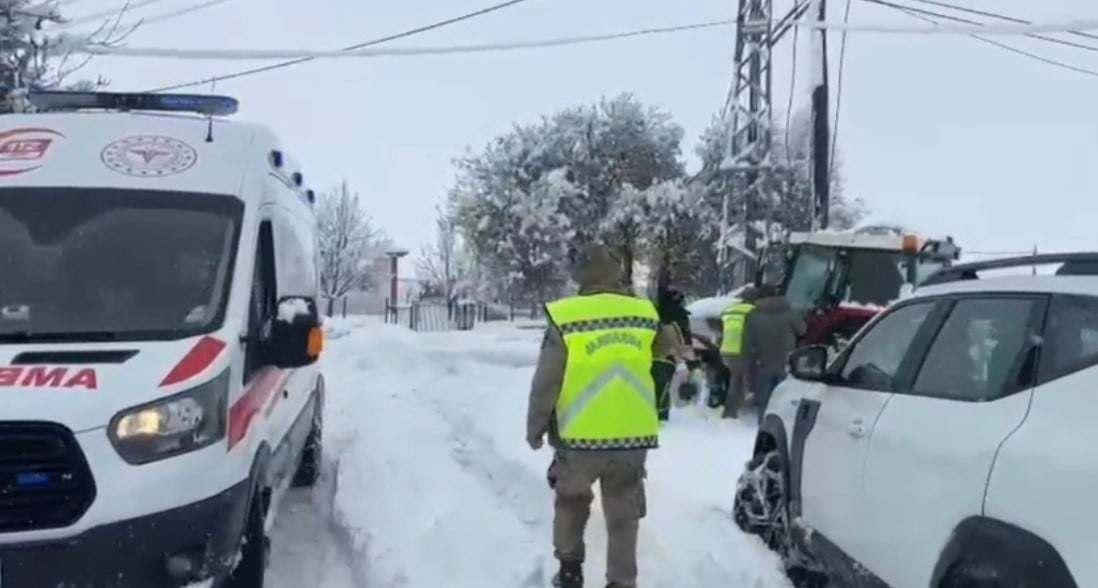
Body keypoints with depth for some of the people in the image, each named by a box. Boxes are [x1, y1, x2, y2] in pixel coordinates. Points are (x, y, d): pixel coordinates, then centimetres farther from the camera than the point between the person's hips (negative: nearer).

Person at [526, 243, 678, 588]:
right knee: (623, 515, 13)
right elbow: (665, 348, 18)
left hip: (580, 436, -2)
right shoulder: (645, 316, -2)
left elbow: (545, 384, -8)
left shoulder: (565, 320, -11)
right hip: (633, 435, 2)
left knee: (570, 503, 23)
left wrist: (535, 428, 5)